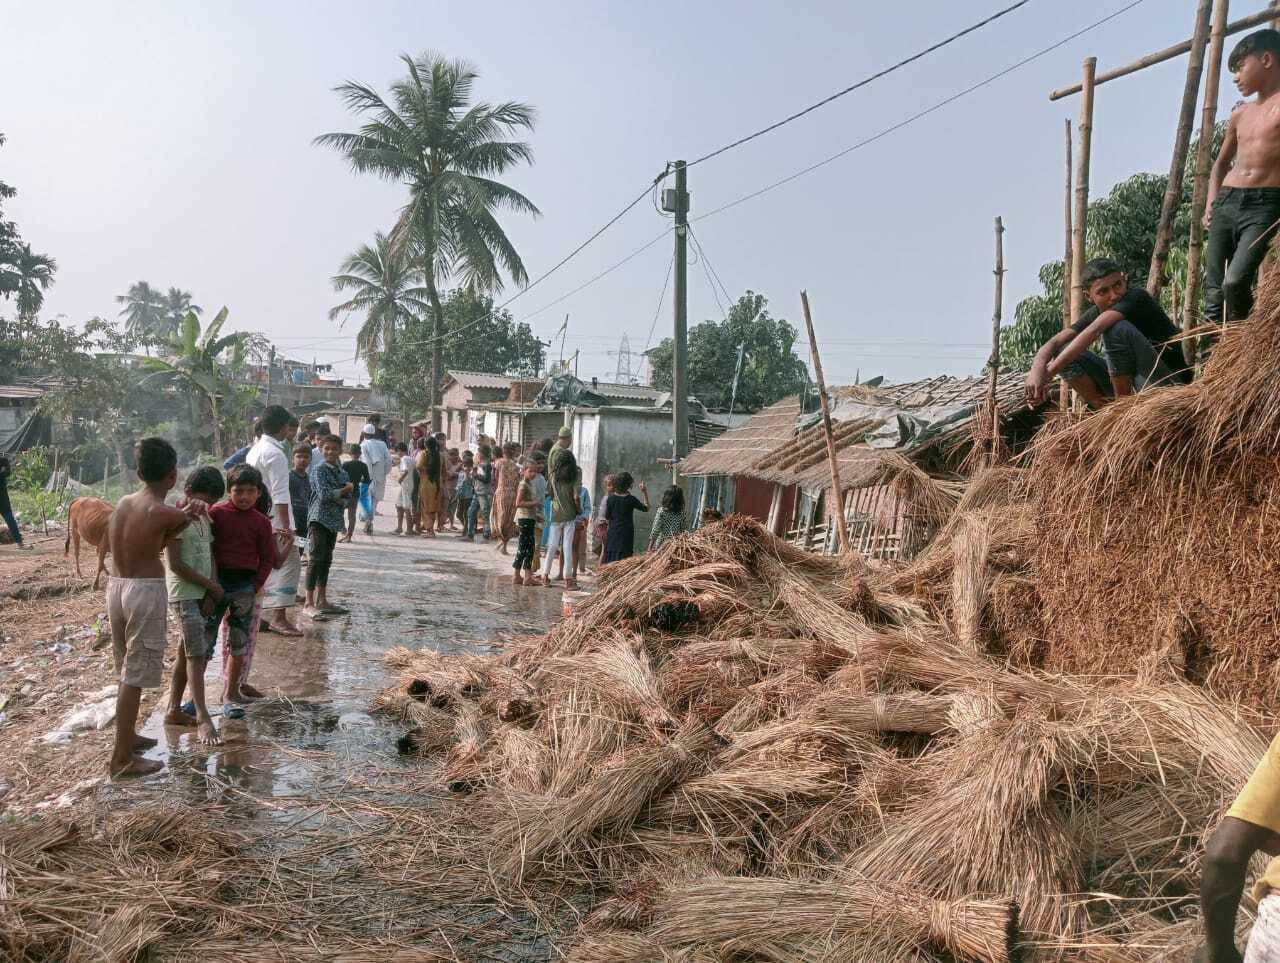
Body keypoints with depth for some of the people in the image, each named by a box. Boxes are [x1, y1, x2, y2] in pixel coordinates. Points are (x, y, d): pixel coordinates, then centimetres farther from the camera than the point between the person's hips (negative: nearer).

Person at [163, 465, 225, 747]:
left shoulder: (204, 518, 13)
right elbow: (175, 564, -16)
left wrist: (210, 594, -1)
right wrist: (211, 585, -9)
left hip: (202, 595, 8)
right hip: (183, 595, -8)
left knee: (187, 654, 13)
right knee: (196, 655, -11)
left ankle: (174, 711, 22)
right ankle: (203, 719, -12)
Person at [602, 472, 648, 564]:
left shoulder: (610, 499, -2)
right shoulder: (631, 499, -9)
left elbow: (607, 517, 4)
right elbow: (646, 508, 4)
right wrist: (645, 493, 8)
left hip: (613, 533, 3)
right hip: (626, 534, -3)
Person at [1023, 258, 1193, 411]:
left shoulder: (1137, 298, -19)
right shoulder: (1096, 313, 2)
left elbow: (1093, 331, -35)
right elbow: (1053, 343, -9)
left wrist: (1047, 374, -40)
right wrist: (1037, 371, -32)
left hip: (1169, 384, -7)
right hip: (1127, 385, 7)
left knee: (1117, 328, -28)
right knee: (1065, 352, -7)